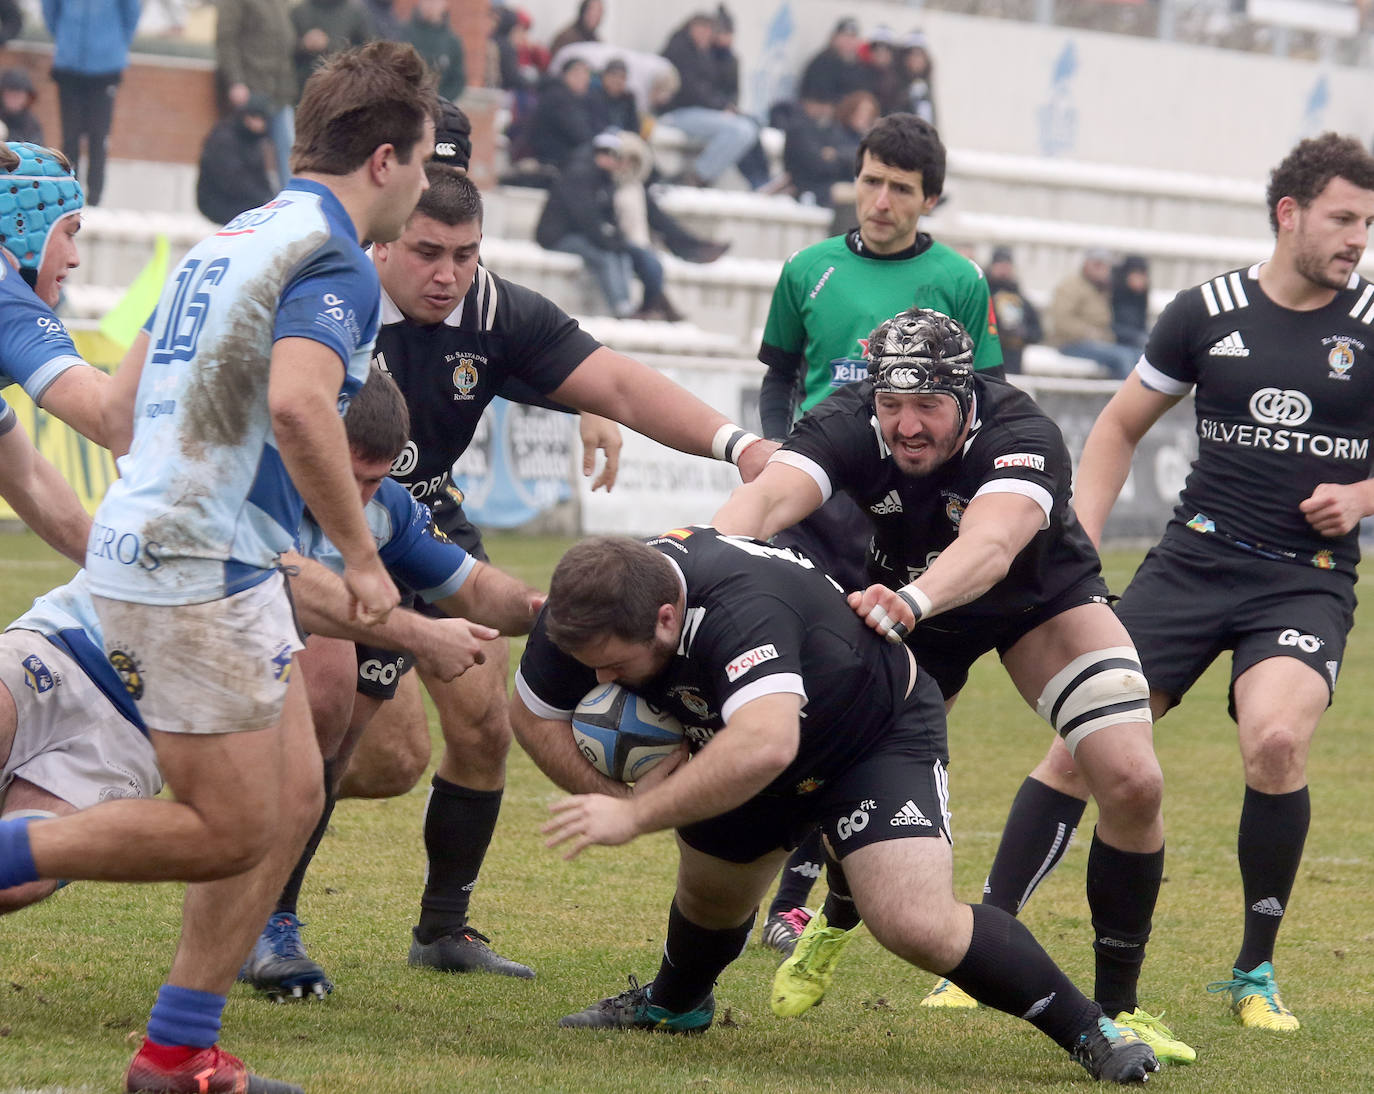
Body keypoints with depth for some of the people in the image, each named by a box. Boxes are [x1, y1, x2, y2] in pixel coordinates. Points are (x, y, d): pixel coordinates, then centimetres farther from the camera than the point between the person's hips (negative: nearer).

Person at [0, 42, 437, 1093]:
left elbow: (138, 394, 24)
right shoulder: (332, 257, -12)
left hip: (157, 552, 10)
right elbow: (298, 406, -28)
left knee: (293, 798, 11)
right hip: (201, 571, -10)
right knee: (229, 832, -5)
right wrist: (361, 554, -19)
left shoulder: (226, 242, 17)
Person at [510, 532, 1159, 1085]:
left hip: (880, 736, -7)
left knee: (916, 925, -24)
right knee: (712, 895, 24)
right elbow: (533, 715, -5)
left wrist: (637, 815, -54)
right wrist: (615, 795, -19)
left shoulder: (744, 607, -46)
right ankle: (672, 1006, 58)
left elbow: (764, 745, -61)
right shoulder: (589, 610, -23)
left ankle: (1088, 1031, -6)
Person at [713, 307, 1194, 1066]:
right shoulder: (848, 427, -31)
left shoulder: (1022, 436, -38)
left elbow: (990, 546, -56)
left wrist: (912, 600, -77)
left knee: (1133, 783, -17)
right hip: (911, 609, 2)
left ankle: (1116, 1009, 0)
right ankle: (836, 922, 29)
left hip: (1041, 599, -2)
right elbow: (765, 499, -49)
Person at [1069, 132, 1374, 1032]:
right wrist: (1080, 546, 5)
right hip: (1195, 558, 2)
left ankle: (1256, 973, -7)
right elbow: (1121, 426, 15)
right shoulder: (1209, 311, 3)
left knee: (1275, 738, -26)